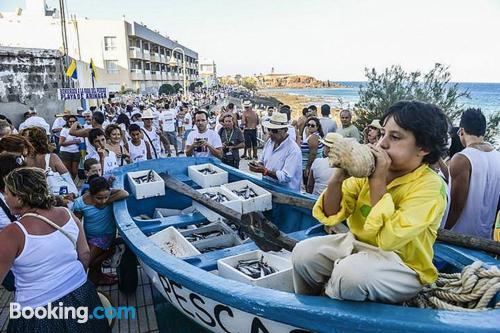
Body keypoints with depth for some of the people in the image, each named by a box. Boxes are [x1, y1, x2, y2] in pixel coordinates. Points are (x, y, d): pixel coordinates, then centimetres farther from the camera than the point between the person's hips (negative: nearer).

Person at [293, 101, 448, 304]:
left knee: (350, 272, -33)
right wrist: (339, 176, -22)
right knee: (304, 252, -16)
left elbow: (388, 239, -31)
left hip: (404, 266, -5)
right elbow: (330, 216, -5)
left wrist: (378, 181, -28)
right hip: (359, 245, 5)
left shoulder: (430, 187, -19)